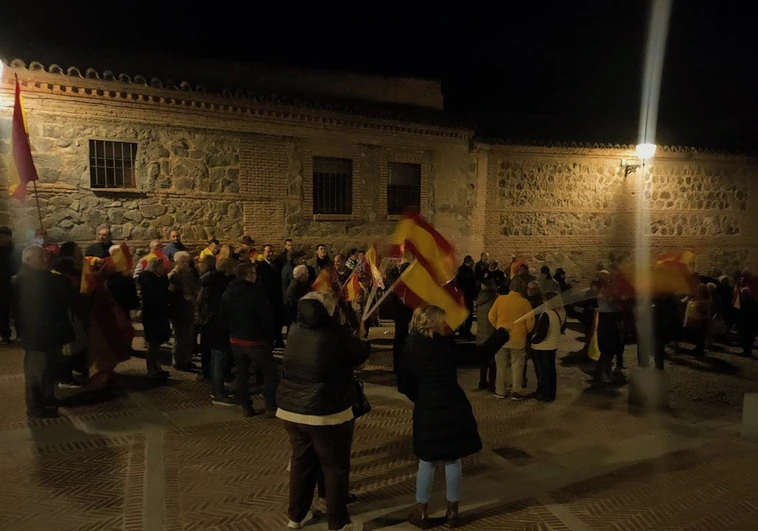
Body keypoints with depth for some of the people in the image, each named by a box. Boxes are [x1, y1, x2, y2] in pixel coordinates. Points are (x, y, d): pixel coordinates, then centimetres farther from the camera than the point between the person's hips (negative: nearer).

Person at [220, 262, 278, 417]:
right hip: (255, 340, -7)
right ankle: (271, 407, 5)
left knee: (242, 373, 17)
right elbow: (267, 317, -17)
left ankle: (246, 407, 20)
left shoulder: (226, 294, 5)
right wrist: (270, 338, -4)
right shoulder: (255, 292, -19)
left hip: (235, 339, 7)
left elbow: (223, 318, 13)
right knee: (271, 372, 4)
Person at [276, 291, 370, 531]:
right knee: (335, 467, 11)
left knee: (301, 461, 22)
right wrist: (362, 338, 14)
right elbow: (361, 356, -5)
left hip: (291, 409, 6)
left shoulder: (296, 330, -2)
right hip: (327, 413, -6)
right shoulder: (336, 334, -20)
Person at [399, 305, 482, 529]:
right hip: (452, 408, -1)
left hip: (426, 411, 1)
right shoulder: (447, 345, -9)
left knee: (427, 462, 16)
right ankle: (452, 512, 26)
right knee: (453, 461, 13)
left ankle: (421, 513, 24)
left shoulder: (410, 348, -3)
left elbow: (406, 386, 3)